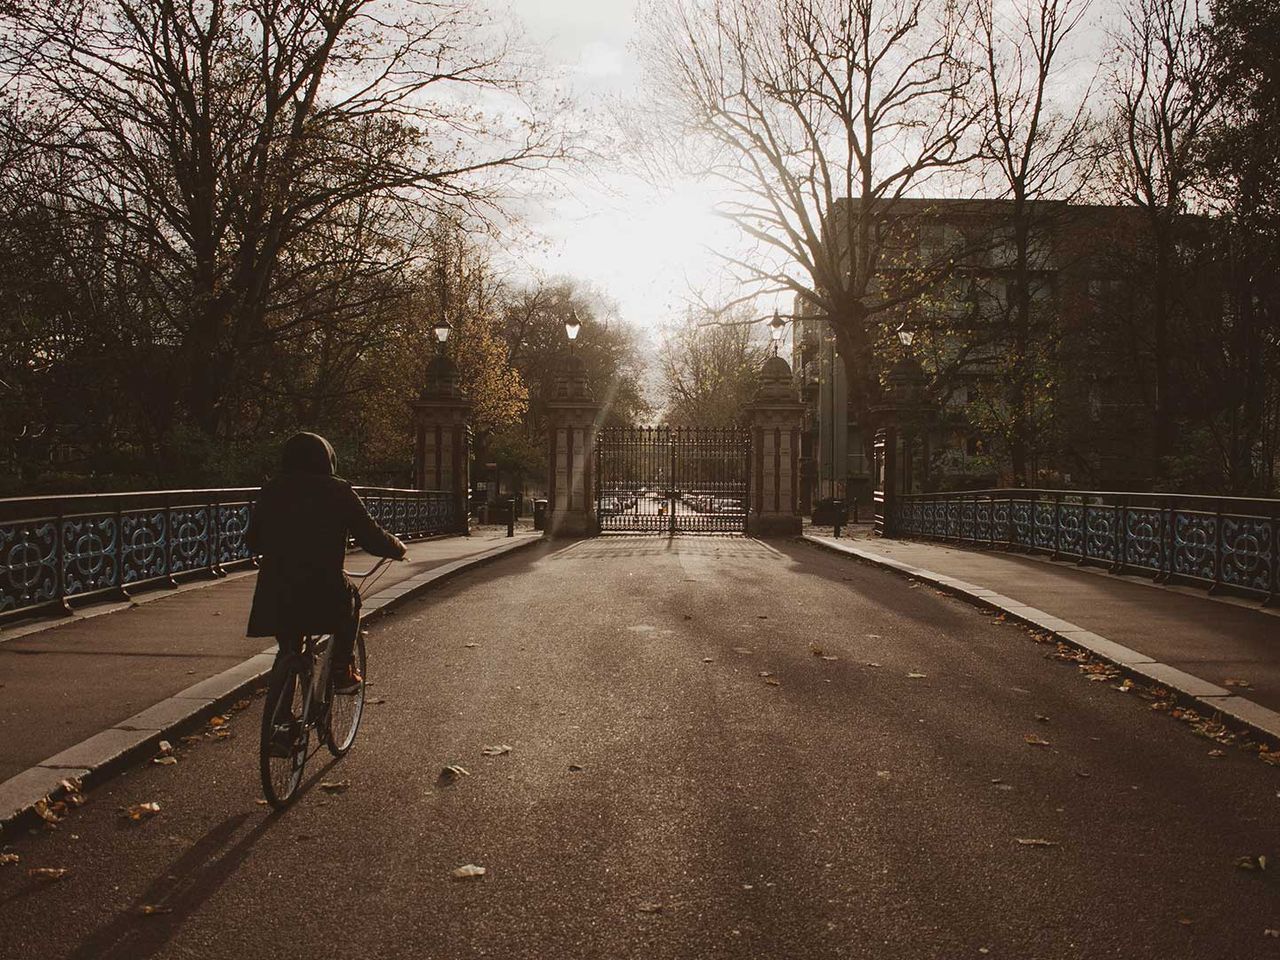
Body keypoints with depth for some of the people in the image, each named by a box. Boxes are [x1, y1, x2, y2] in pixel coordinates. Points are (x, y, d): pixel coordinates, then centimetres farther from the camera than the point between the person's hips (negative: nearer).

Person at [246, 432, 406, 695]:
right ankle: (343, 671, 23)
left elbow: (253, 541, 15)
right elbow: (371, 537, 1)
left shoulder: (271, 490, 9)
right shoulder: (338, 491, 0)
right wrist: (398, 548, 21)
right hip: (324, 593, -3)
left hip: (275, 594, 3)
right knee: (349, 596, 29)